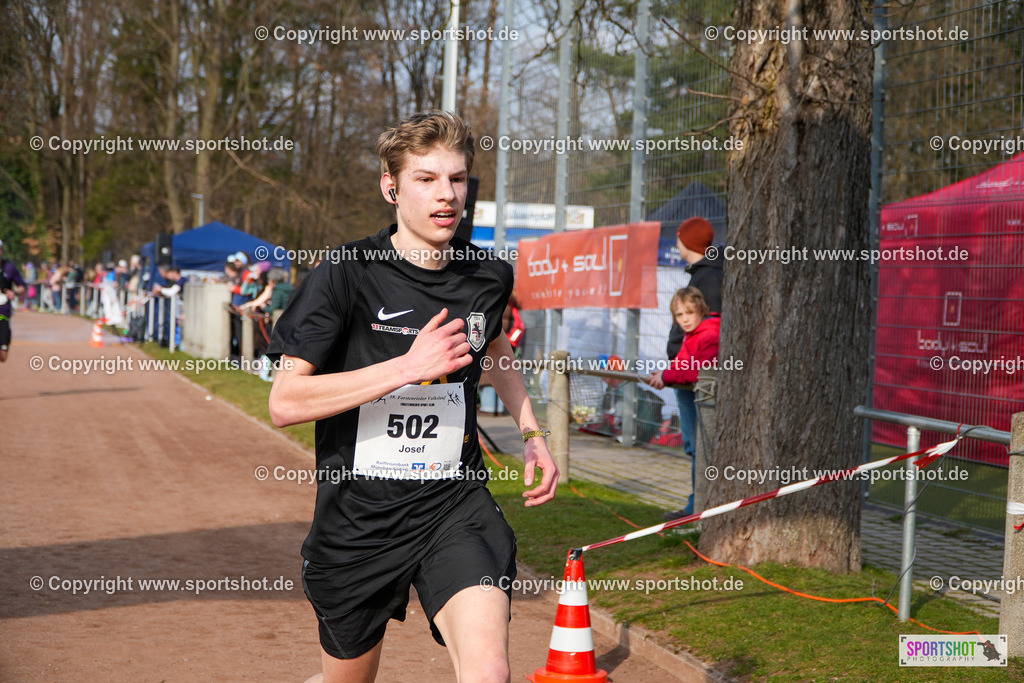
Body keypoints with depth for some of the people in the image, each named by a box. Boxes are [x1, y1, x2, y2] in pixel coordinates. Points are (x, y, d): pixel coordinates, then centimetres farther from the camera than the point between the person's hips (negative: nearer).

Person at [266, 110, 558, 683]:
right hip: (359, 513, -2)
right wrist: (409, 366, -25)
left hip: (457, 503, 2)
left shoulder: (489, 276, 2)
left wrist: (531, 432, 16)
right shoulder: (346, 275, -12)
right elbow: (285, 403, -20)